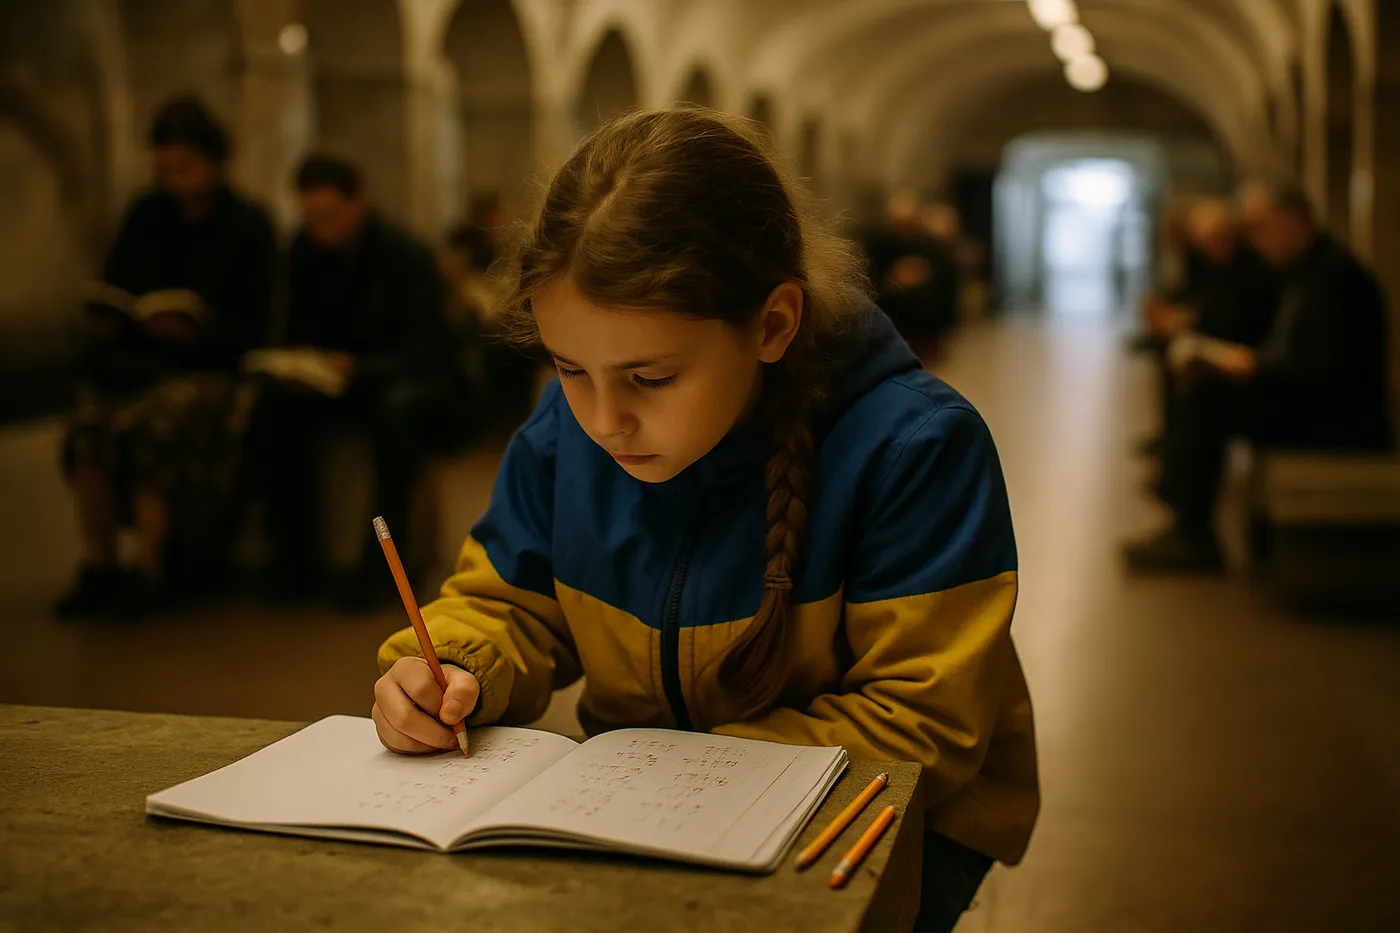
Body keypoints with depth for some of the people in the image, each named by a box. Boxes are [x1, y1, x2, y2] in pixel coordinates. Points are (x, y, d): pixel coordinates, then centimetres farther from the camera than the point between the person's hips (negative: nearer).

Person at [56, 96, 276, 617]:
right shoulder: (146, 215, 14)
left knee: (154, 424, -34)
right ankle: (97, 568, -25)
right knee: (90, 425, -28)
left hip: (209, 367, -4)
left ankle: (149, 571, -27)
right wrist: (103, 319, -5)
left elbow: (251, 327, -1)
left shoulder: (248, 226, 3)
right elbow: (111, 293, 19)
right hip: (135, 360, 4)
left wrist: (195, 328, -19)